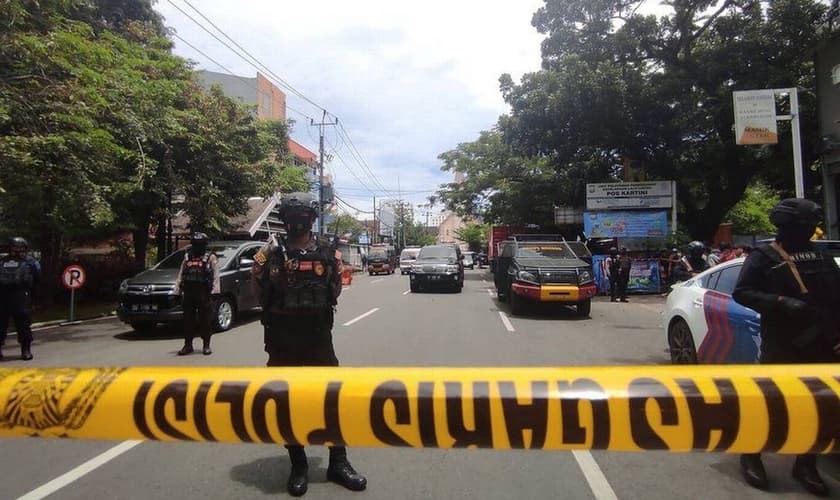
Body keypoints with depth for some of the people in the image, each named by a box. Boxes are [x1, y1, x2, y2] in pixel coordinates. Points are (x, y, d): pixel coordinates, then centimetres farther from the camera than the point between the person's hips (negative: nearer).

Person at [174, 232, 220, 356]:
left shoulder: (211, 258, 2)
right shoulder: (187, 257, 15)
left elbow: (215, 276, -5)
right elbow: (180, 275, 16)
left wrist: (214, 291, -15)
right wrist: (177, 291, 9)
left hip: (204, 294, -4)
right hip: (188, 293, 4)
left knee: (205, 320, 0)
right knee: (188, 320, 6)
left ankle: (206, 346, 9)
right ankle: (188, 345, 15)